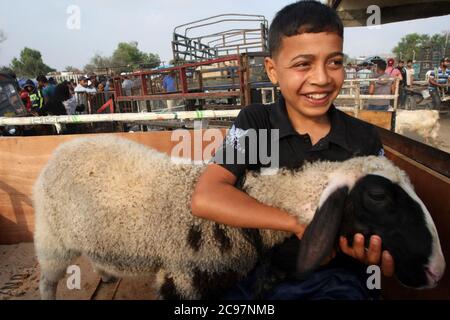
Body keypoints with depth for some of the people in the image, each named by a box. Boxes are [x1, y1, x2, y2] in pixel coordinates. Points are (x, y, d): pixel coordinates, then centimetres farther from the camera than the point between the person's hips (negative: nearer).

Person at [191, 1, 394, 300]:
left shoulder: (365, 138, -2)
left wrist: (378, 252, -17)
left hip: (336, 277, 2)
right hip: (262, 271, -1)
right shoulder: (254, 122, -8)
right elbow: (205, 199, -21)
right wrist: (300, 224, -22)